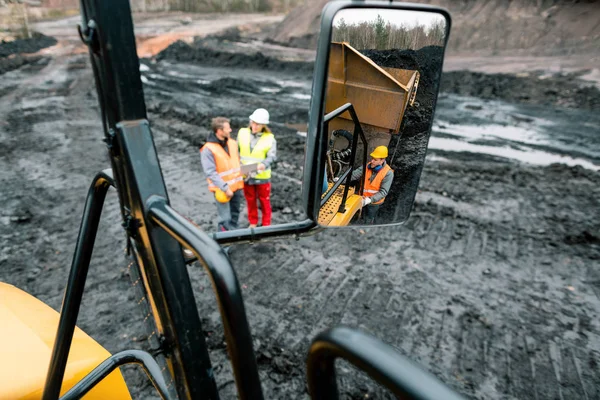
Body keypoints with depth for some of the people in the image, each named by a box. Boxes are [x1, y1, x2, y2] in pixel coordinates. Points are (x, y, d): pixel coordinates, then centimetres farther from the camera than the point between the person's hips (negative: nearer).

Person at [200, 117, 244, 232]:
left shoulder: (232, 143, 4)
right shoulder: (208, 149, -16)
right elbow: (210, 172, -19)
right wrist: (225, 188, -23)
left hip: (236, 186, 7)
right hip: (222, 189, -6)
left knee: (235, 215, 19)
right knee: (225, 219, -3)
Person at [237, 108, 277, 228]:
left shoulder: (269, 138, -10)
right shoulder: (242, 133, -2)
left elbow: (272, 156, -19)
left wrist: (264, 164, -40)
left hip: (262, 176, -2)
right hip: (246, 175, 3)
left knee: (264, 201, 12)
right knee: (250, 201, 18)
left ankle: (266, 225, 30)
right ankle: (253, 223, 37)